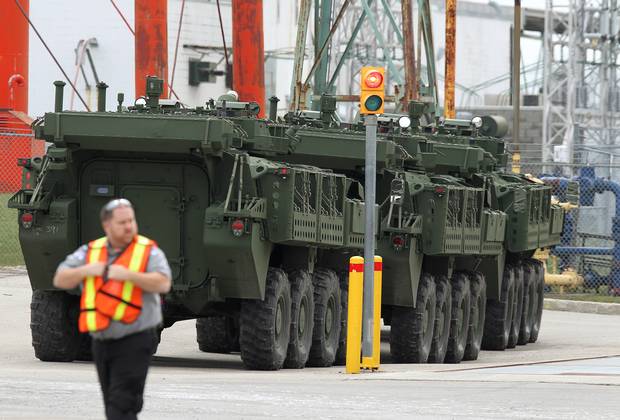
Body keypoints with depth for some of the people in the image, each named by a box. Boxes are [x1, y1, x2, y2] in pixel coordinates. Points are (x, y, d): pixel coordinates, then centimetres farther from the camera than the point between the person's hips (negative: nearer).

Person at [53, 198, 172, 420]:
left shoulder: (148, 251, -3)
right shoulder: (89, 252, 9)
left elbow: (163, 284, -17)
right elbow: (60, 280, 7)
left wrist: (128, 275, -22)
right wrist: (86, 271, -9)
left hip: (136, 342, -5)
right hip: (101, 342, 5)